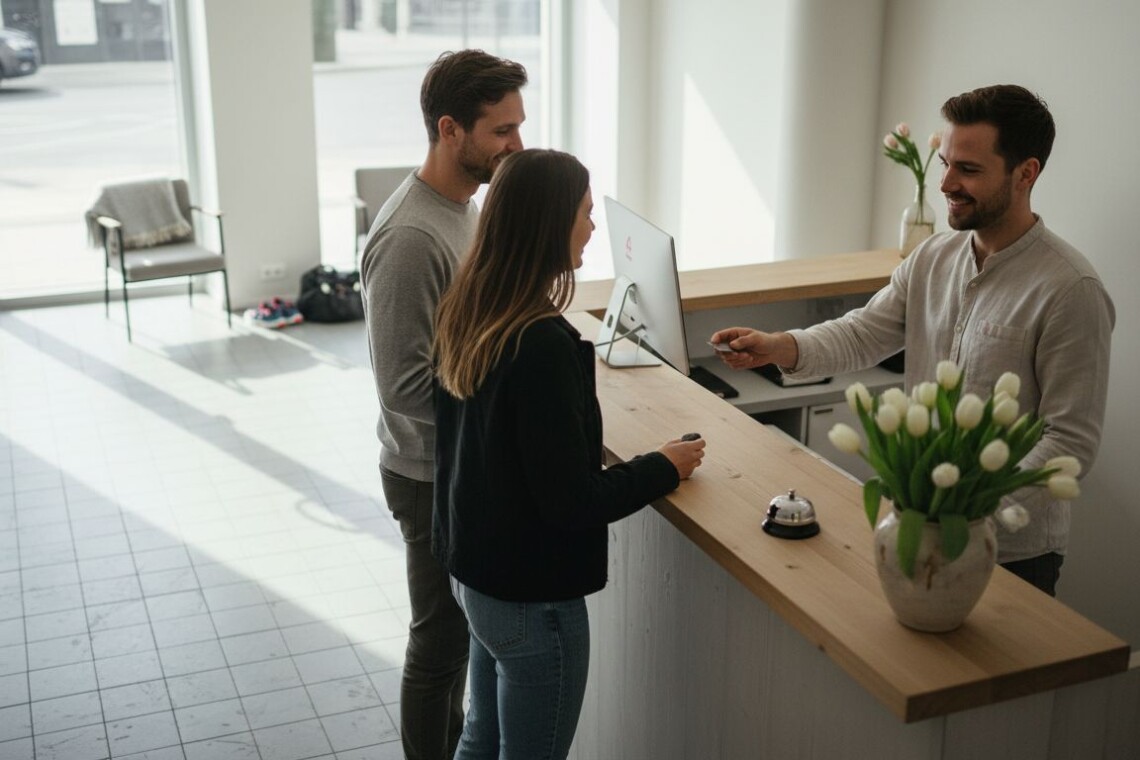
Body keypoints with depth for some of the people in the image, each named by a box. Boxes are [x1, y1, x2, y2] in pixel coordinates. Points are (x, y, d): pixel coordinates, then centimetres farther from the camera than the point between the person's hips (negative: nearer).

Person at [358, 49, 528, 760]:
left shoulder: (465, 206, 4)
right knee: (442, 637, 9)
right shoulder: (411, 238, -27)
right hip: (434, 476, -9)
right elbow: (406, 387, -27)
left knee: (461, 627, 24)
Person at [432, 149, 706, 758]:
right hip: (531, 595, -8)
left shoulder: (464, 315, -1)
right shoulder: (541, 343, -27)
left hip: (470, 570, 8)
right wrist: (666, 467, -10)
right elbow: (572, 503, -24)